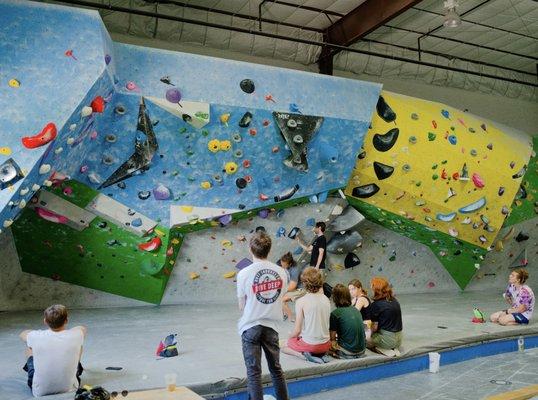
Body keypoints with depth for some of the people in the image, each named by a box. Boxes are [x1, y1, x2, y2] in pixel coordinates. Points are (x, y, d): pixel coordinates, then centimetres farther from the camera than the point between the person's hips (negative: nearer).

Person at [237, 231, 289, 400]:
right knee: (276, 369, 18)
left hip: (250, 326, -3)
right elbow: (281, 297, 5)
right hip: (271, 325, 3)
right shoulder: (281, 272, -4)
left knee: (254, 373, 6)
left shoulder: (244, 273, -13)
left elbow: (242, 306, -4)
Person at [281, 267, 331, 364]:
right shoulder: (326, 299, -3)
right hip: (325, 345, 5)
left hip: (309, 344, -5)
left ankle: (303, 355, -4)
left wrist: (290, 336, 7)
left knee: (284, 347, 21)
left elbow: (297, 330, -13)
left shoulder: (301, 302, -17)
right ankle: (321, 354, 8)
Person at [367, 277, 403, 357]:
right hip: (399, 339, 7)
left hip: (387, 340, -7)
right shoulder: (394, 301, 4)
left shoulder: (376, 305, -16)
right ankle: (393, 349, 8)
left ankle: (381, 349, -4)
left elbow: (374, 327, -11)